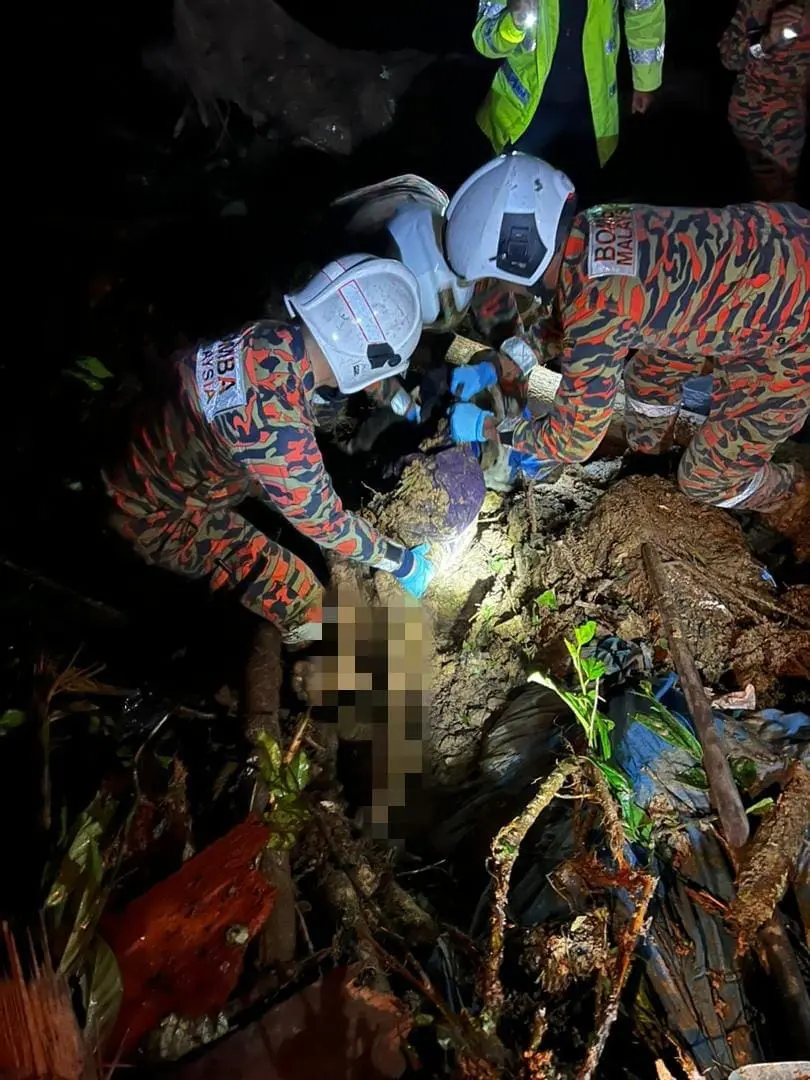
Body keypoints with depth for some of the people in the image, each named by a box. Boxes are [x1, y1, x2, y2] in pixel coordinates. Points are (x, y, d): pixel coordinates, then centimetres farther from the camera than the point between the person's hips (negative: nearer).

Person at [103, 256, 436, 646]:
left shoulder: (275, 338, -13)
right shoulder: (277, 428, -38)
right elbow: (320, 519, -20)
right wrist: (402, 562, -6)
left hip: (155, 450, 8)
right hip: (156, 512, -8)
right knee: (300, 603, -10)